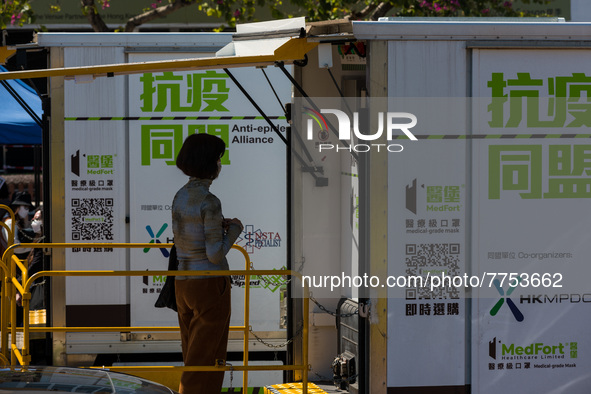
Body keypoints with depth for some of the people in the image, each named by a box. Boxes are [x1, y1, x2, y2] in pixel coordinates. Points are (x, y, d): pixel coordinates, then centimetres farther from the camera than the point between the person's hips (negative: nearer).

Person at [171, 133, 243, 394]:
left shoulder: (180, 196, 6)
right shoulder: (209, 202, -19)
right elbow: (215, 254, -20)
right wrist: (234, 230, -3)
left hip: (184, 283, 8)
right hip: (210, 285, -8)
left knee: (194, 357, 18)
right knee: (204, 362, 1)